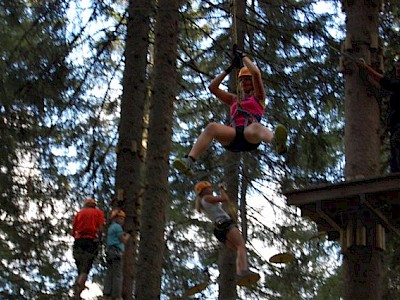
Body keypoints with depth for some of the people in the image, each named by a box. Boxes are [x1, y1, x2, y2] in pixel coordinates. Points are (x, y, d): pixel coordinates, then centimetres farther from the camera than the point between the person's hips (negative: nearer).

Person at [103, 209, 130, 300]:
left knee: (109, 274, 3)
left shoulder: (111, 228, 25)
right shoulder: (117, 226, -5)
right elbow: (123, 240, -8)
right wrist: (127, 236, 12)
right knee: (117, 275, -12)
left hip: (110, 252, 10)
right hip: (116, 252, -10)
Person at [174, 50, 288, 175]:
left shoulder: (258, 97, 25)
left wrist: (243, 56, 24)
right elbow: (212, 87, 32)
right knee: (212, 127, -30)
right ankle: (189, 161, -51)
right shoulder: (234, 99, 37)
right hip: (232, 136, 3)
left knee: (256, 127, -41)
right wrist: (229, 69, 31)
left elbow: (256, 73, 11)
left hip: (249, 135, -3)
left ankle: (277, 142, -76)